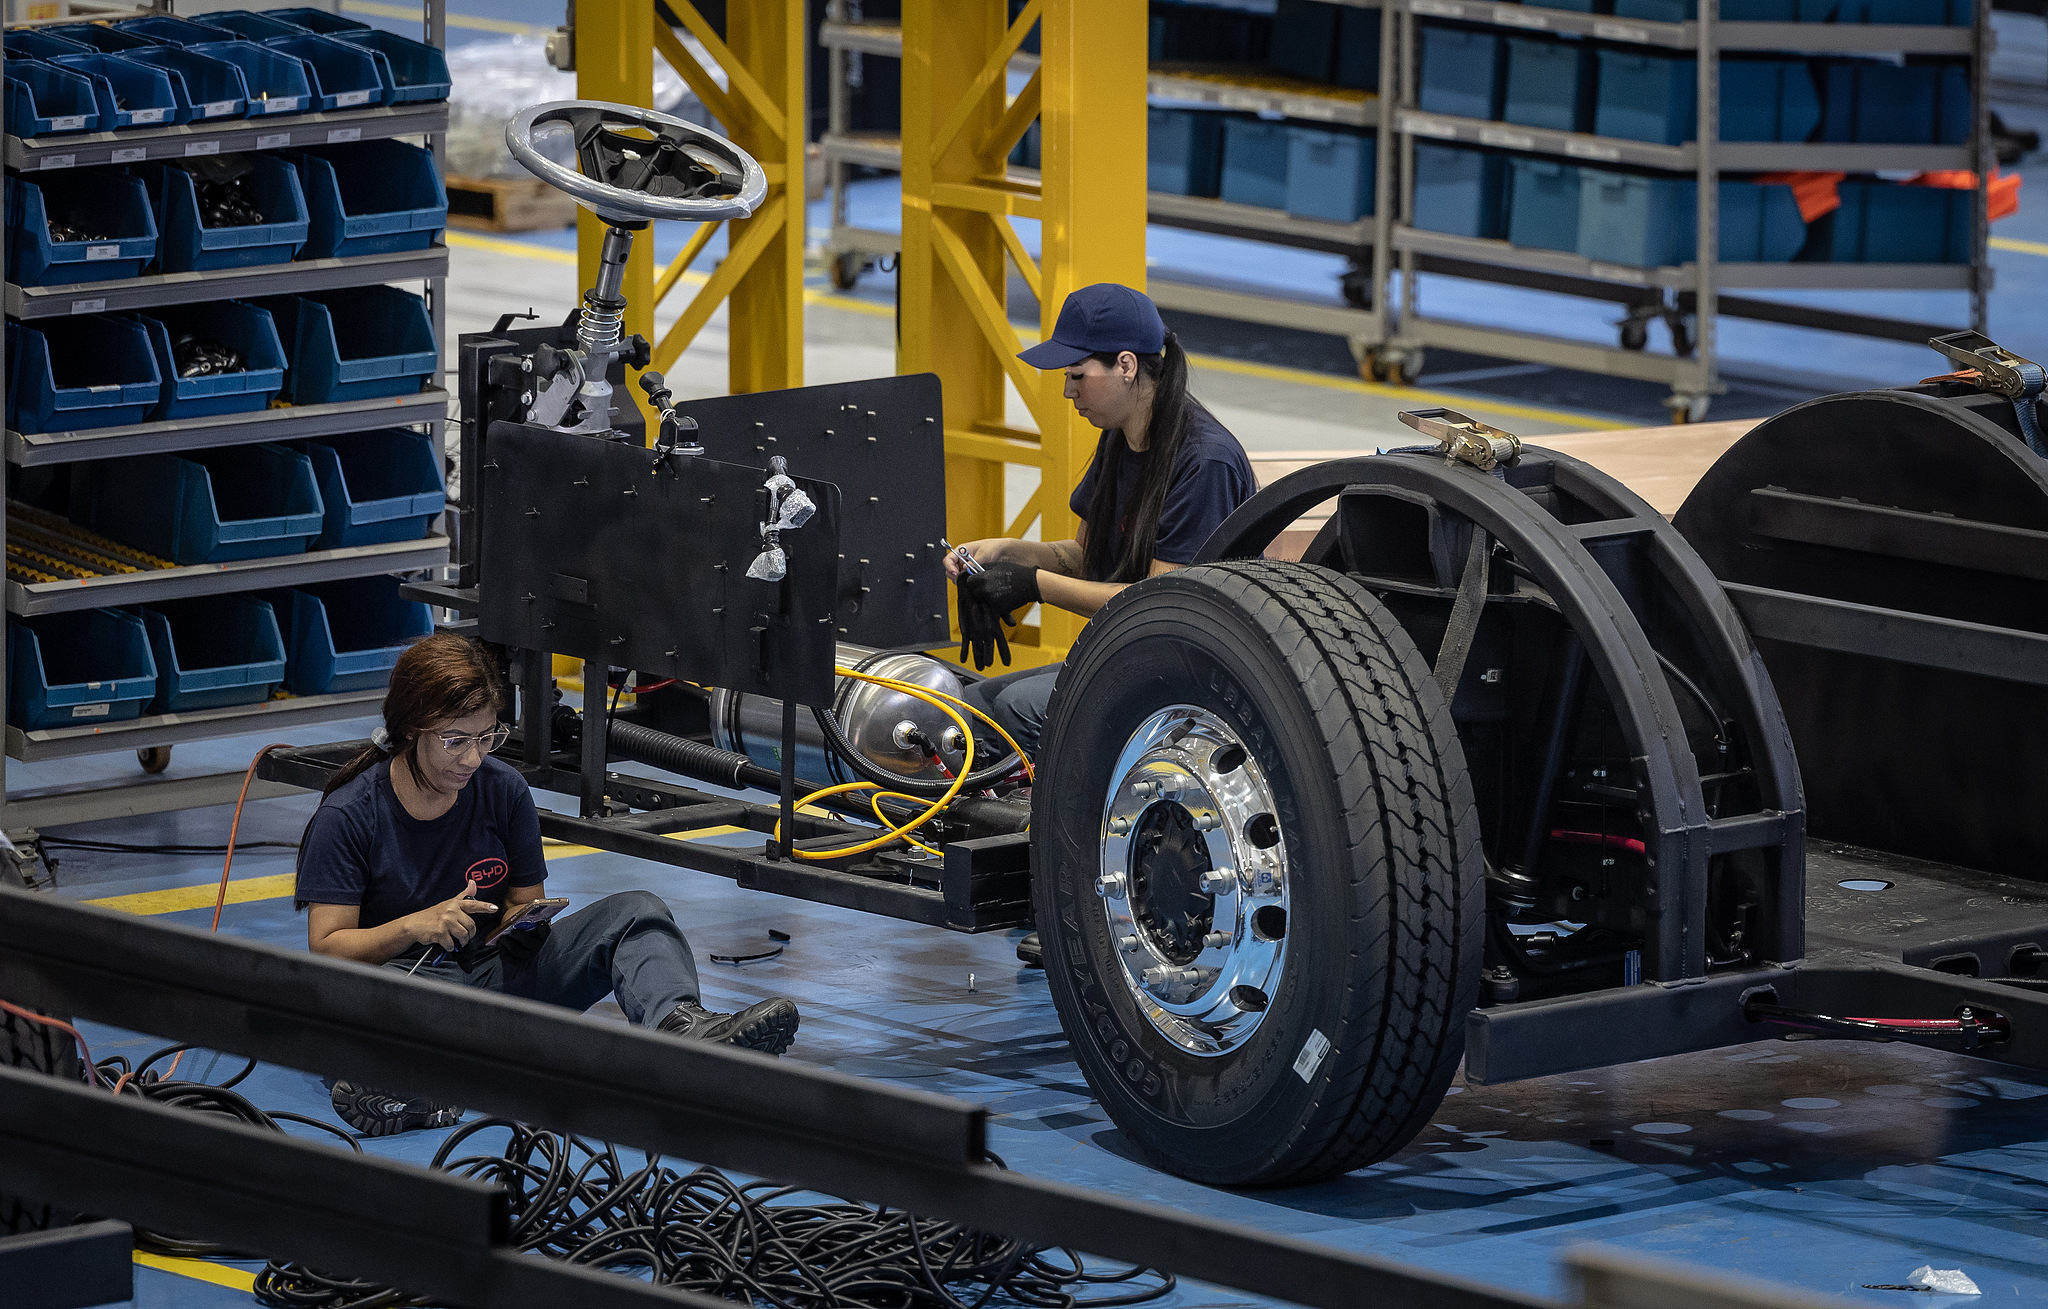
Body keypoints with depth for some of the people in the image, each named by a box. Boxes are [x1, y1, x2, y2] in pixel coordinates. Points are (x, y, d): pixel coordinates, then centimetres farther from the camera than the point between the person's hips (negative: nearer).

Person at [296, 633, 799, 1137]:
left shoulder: (504, 789, 2)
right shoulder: (347, 816, -10)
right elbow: (327, 948, -12)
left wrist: (526, 919, -15)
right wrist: (416, 926, -28)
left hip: (497, 968, 4)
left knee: (638, 911, -17)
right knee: (383, 992, -42)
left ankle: (682, 1025, -47)